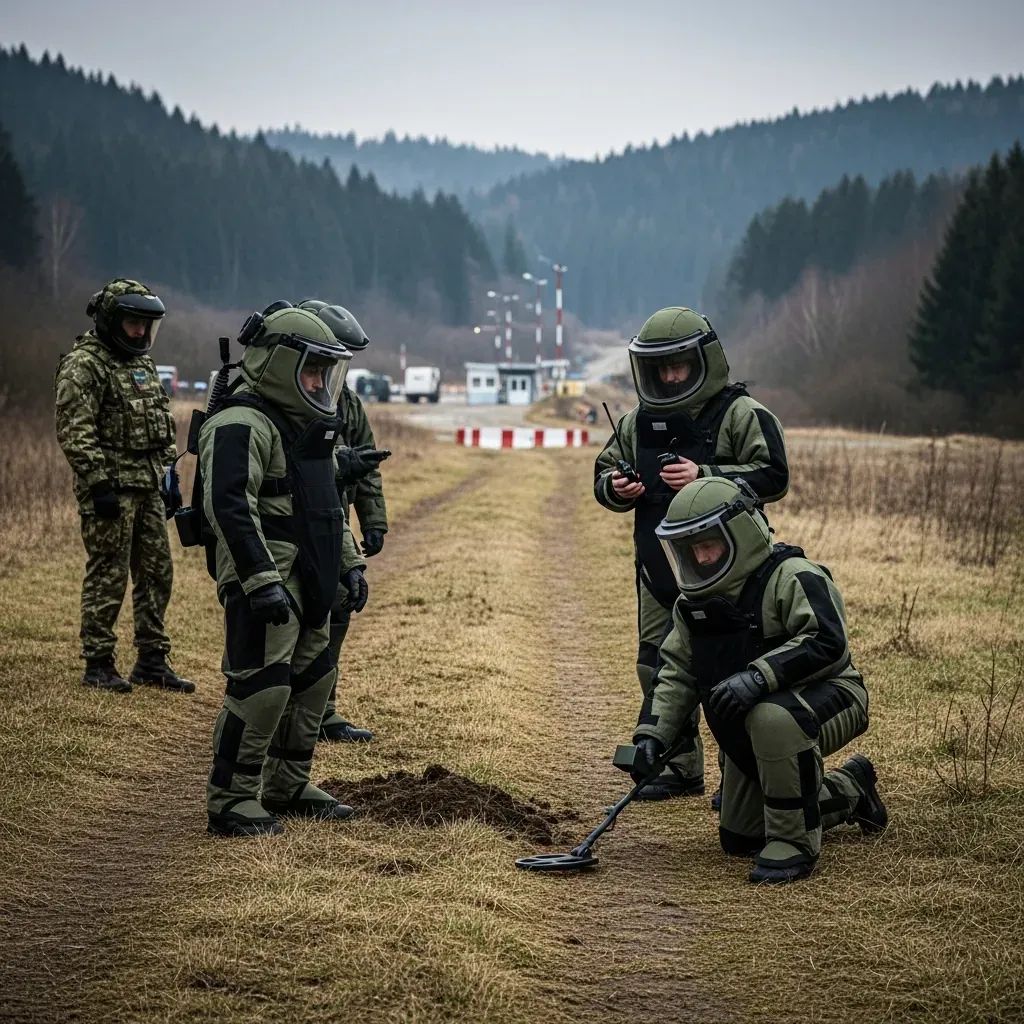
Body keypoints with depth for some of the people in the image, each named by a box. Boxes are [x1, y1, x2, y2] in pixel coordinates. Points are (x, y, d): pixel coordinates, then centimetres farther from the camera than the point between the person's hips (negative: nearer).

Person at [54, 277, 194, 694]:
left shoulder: (141, 362, 16)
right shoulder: (83, 366, -11)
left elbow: (162, 423, 23)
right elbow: (74, 433, -17)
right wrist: (99, 484, -20)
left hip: (148, 487, 8)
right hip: (111, 488, -8)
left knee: (156, 574, 10)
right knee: (107, 578, -4)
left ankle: (152, 661, 18)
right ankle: (98, 665, 5)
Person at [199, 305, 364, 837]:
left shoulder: (306, 426, 18)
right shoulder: (240, 427, -15)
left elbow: (327, 504, 29)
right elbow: (230, 508, -24)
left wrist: (349, 561, 25)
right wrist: (262, 580, -29)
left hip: (306, 585, 10)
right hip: (264, 585, -10)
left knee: (312, 680, 15)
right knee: (261, 687, -11)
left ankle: (286, 787, 28)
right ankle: (230, 800, -4)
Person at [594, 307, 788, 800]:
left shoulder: (740, 415, -6)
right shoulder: (637, 422, 12)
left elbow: (773, 477, -13)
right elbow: (604, 473, 20)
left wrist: (706, 477, -22)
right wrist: (615, 488, -5)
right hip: (658, 570, 6)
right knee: (659, 669, 10)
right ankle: (680, 768, 22)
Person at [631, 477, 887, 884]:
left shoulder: (793, 578, -22)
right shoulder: (695, 602, 3)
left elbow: (826, 641, -34)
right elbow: (677, 671, 6)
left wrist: (757, 676, -45)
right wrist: (651, 734, -7)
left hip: (827, 698, -8)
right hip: (751, 728, 9)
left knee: (772, 719, -43)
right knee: (739, 839, 14)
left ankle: (795, 842, -26)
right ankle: (849, 789, 36)